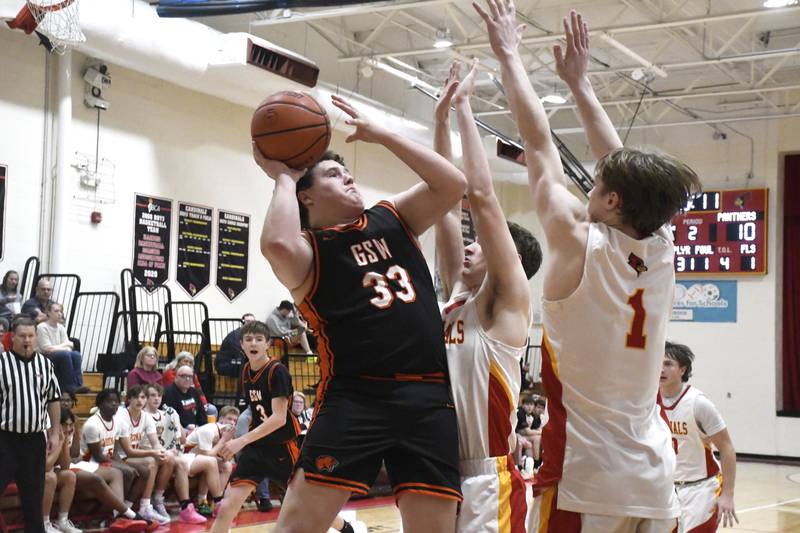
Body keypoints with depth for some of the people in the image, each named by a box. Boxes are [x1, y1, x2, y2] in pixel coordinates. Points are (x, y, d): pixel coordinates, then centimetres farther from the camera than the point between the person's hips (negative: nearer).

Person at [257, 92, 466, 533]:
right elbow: (277, 245, -23)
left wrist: (378, 134, 7)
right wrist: (284, 179, -5)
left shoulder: (392, 219, 19)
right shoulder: (309, 249, 2)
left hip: (428, 396, 4)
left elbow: (452, 184, 7)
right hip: (355, 396, -4)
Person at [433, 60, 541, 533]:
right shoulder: (458, 295, 14)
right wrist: (442, 117, 10)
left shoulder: (509, 300, -4)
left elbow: (481, 196, -12)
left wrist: (465, 107, -7)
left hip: (488, 481, -7)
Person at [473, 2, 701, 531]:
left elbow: (539, 145, -3)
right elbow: (623, 166, 16)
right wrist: (579, 81, 25)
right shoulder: (660, 250, 3)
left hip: (585, 478, -6)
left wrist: (509, 53, 8)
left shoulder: (580, 244, -11)